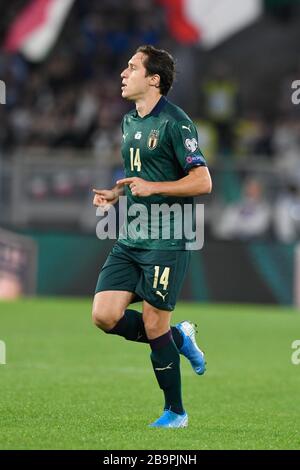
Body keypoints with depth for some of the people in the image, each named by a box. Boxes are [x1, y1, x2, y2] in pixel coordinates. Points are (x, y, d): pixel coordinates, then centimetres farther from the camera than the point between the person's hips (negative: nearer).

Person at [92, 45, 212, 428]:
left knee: (154, 325, -4)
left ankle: (175, 411, 12)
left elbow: (203, 182, -15)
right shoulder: (130, 122, 14)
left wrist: (152, 187, -21)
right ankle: (180, 339, 18)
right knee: (105, 316, -4)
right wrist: (115, 193, 10)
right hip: (130, 239, 8)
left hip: (166, 240, -8)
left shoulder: (175, 123, -12)